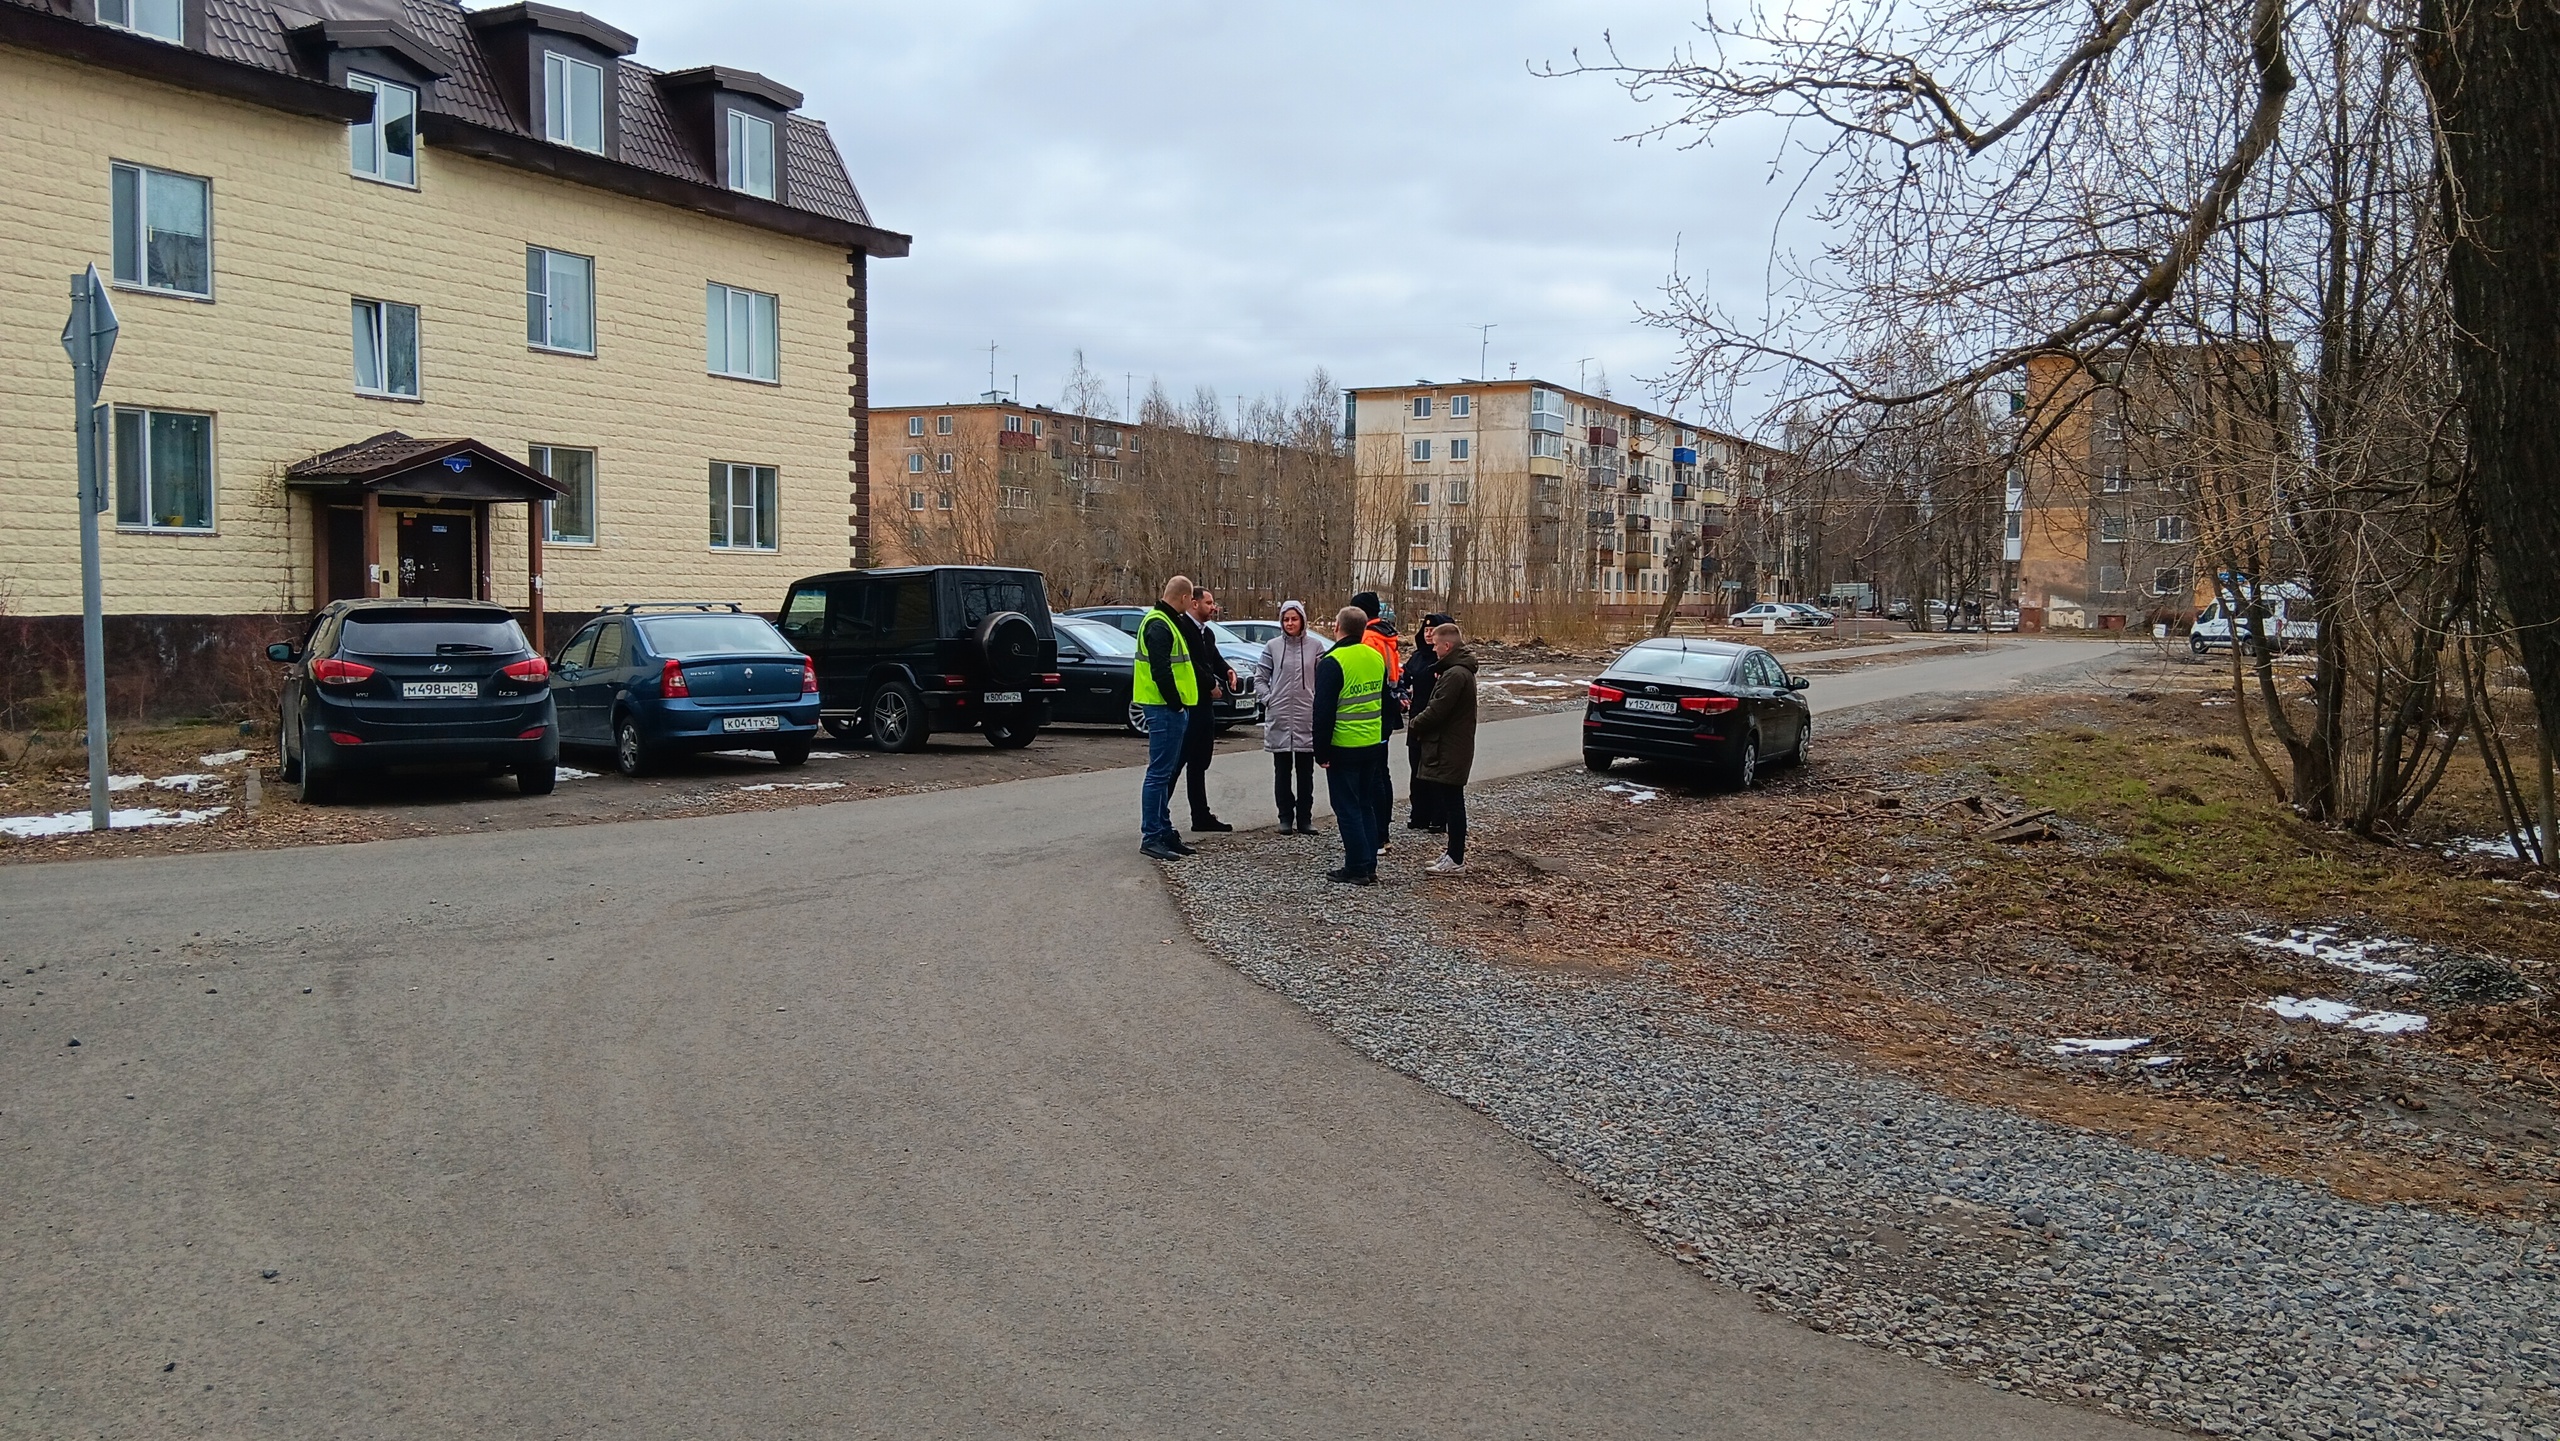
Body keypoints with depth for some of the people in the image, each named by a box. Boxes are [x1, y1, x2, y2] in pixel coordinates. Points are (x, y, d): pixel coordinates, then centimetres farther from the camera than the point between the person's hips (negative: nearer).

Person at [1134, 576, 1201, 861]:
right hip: (1166, 709, -11)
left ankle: (1164, 831, 23)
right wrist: (1176, 704, -16)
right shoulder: (1159, 626, -16)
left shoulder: (1167, 622, 18)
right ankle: (1151, 837, -4)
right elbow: (1161, 671, -23)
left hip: (1169, 709, 11)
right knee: (1159, 773, -7)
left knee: (1166, 772, 16)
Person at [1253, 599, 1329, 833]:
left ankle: (1305, 817, 11)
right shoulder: (1272, 646, 3)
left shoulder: (1315, 645, 1)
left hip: (1307, 717, -1)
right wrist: (1268, 699, -4)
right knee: (1282, 771, 6)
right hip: (1279, 717, 1)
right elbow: (1260, 678, 8)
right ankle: (1286, 817, 13)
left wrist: (1318, 702, -4)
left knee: (1305, 772, 4)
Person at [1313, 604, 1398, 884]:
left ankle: (1357, 869, 1)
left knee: (1348, 808, 0)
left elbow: (1323, 712, -16)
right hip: (1373, 745, 7)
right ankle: (1369, 866, 17)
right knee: (1366, 805, 15)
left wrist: (1322, 751, -10)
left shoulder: (1332, 663, -16)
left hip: (1344, 748, -7)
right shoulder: (1376, 658, 7)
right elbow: (1386, 703, 15)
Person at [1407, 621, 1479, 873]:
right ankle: (1455, 854, 21)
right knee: (1452, 802, 14)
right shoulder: (1460, 670, 13)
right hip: (1450, 749, 10)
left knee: (1452, 802, -3)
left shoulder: (1455, 675, -21)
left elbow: (1437, 711, -22)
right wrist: (1421, 722, 6)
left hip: (1449, 751, -10)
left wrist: (1416, 723, -5)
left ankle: (1456, 859, 3)